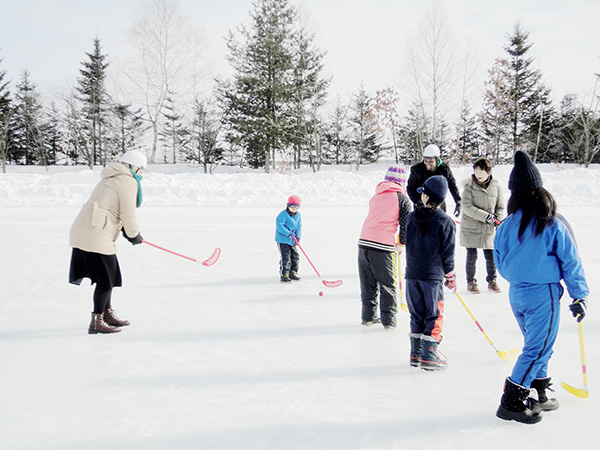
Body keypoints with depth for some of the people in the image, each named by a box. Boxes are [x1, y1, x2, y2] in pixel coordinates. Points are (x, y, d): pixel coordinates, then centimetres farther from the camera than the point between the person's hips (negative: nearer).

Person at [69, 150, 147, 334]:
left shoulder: (113, 179, 23)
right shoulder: (128, 182, -8)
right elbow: (128, 214, -12)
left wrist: (128, 232, 16)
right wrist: (134, 235, 3)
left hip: (83, 232, 10)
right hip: (95, 236, -10)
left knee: (109, 274, 20)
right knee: (106, 278, -2)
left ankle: (107, 313, 31)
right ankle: (97, 322, 3)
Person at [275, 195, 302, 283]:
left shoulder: (298, 215, 5)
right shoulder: (283, 214, -16)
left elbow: (299, 227, 8)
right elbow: (279, 226, -22)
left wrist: (298, 236, -10)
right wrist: (289, 233, -26)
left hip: (292, 241, 7)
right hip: (282, 240, -7)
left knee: (296, 256, 10)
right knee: (285, 257, -9)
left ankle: (293, 273, 25)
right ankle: (284, 276, 0)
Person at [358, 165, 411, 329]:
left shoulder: (377, 194, 16)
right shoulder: (402, 198, 0)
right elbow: (405, 224, 0)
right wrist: (401, 244, 17)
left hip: (364, 241, 5)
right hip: (383, 245, -5)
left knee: (368, 282, 16)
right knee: (387, 283, 6)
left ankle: (368, 316, 24)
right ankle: (388, 319, 8)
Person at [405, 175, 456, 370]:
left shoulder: (412, 217, 3)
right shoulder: (445, 221, -9)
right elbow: (448, 252, -6)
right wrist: (451, 276, 5)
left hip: (412, 274, 4)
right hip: (433, 276, -4)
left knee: (416, 314, 14)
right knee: (434, 315, 5)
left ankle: (416, 353, 19)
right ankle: (429, 355, 3)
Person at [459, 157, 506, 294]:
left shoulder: (496, 186, 0)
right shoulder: (469, 186, -7)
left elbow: (501, 207, 8)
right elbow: (467, 207, -16)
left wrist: (499, 221, -8)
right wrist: (486, 216, -21)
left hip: (489, 229, 2)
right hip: (470, 227, -2)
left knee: (491, 256, 8)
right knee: (472, 256, 3)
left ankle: (492, 281, 27)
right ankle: (471, 282, 19)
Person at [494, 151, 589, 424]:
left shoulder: (508, 224, -2)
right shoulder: (553, 224, -11)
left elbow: (500, 262, 7)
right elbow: (570, 262, -6)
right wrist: (579, 296, 4)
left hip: (516, 293, 5)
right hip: (544, 293, -5)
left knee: (536, 345, 19)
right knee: (538, 348, 3)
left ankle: (538, 397, 27)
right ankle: (512, 402, 2)